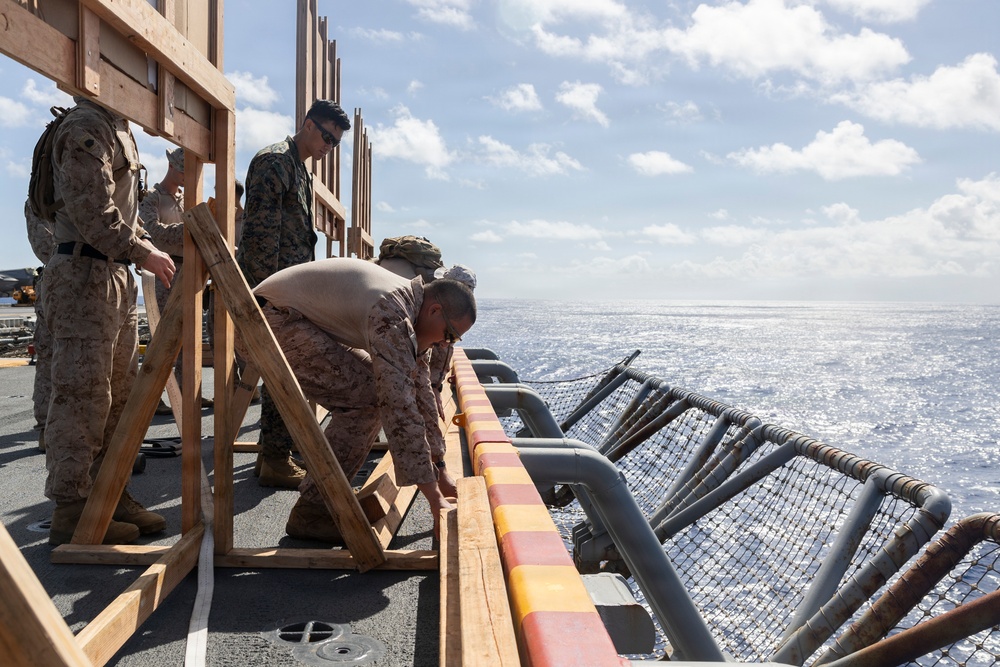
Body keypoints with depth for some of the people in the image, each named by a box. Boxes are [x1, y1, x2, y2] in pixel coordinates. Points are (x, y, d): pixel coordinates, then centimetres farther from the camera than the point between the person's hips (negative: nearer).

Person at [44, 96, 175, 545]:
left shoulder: (117, 130, 23)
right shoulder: (85, 128, -9)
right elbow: (92, 211, -20)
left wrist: (152, 249, 17)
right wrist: (142, 253, -17)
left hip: (116, 274, 10)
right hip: (85, 274, -10)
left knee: (120, 394, 11)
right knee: (83, 394, -8)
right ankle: (71, 512, -1)